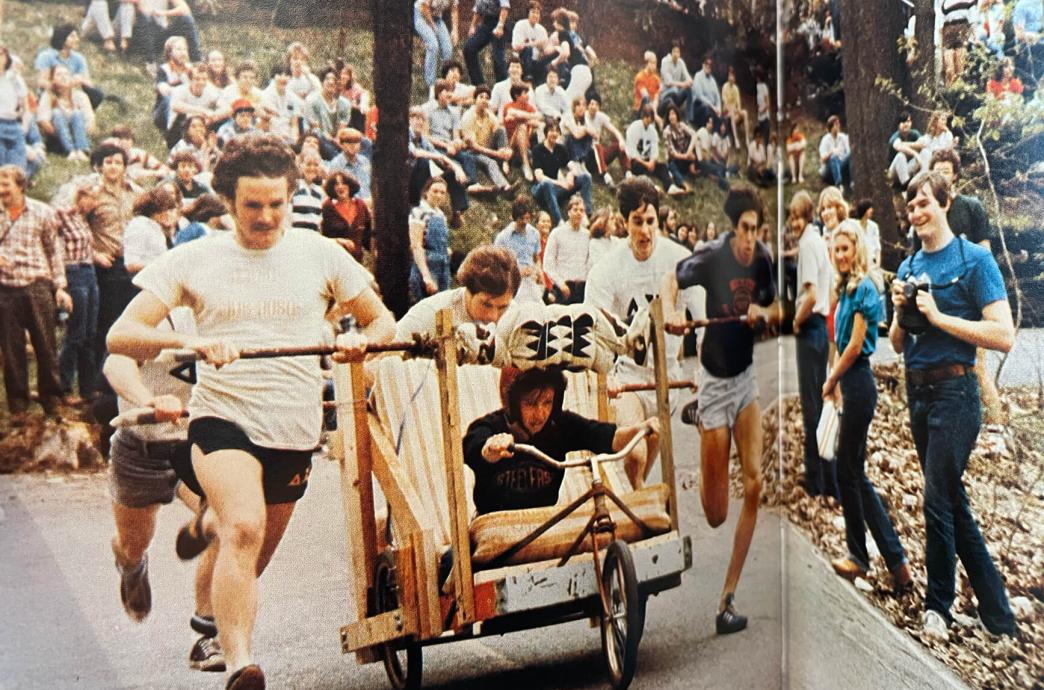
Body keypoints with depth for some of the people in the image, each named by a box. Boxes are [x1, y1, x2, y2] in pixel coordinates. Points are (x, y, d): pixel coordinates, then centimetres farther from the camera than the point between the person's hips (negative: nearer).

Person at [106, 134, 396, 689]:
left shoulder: (320, 254, 2)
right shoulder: (193, 260, -2)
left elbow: (384, 320, 9)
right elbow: (120, 335, -7)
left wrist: (361, 338, -15)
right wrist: (190, 342, -27)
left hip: (294, 431, 3)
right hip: (222, 418, -3)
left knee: (251, 560, 19)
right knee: (245, 530, -31)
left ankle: (209, 524, 53)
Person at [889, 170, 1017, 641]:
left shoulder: (974, 259, -7)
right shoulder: (908, 267, 12)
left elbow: (1003, 336, -17)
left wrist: (938, 316, -18)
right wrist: (900, 311, -3)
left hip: (954, 391, -7)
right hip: (916, 390, 7)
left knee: (937, 500, -5)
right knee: (953, 502, 12)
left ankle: (938, 605, 13)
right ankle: (996, 611, 23)